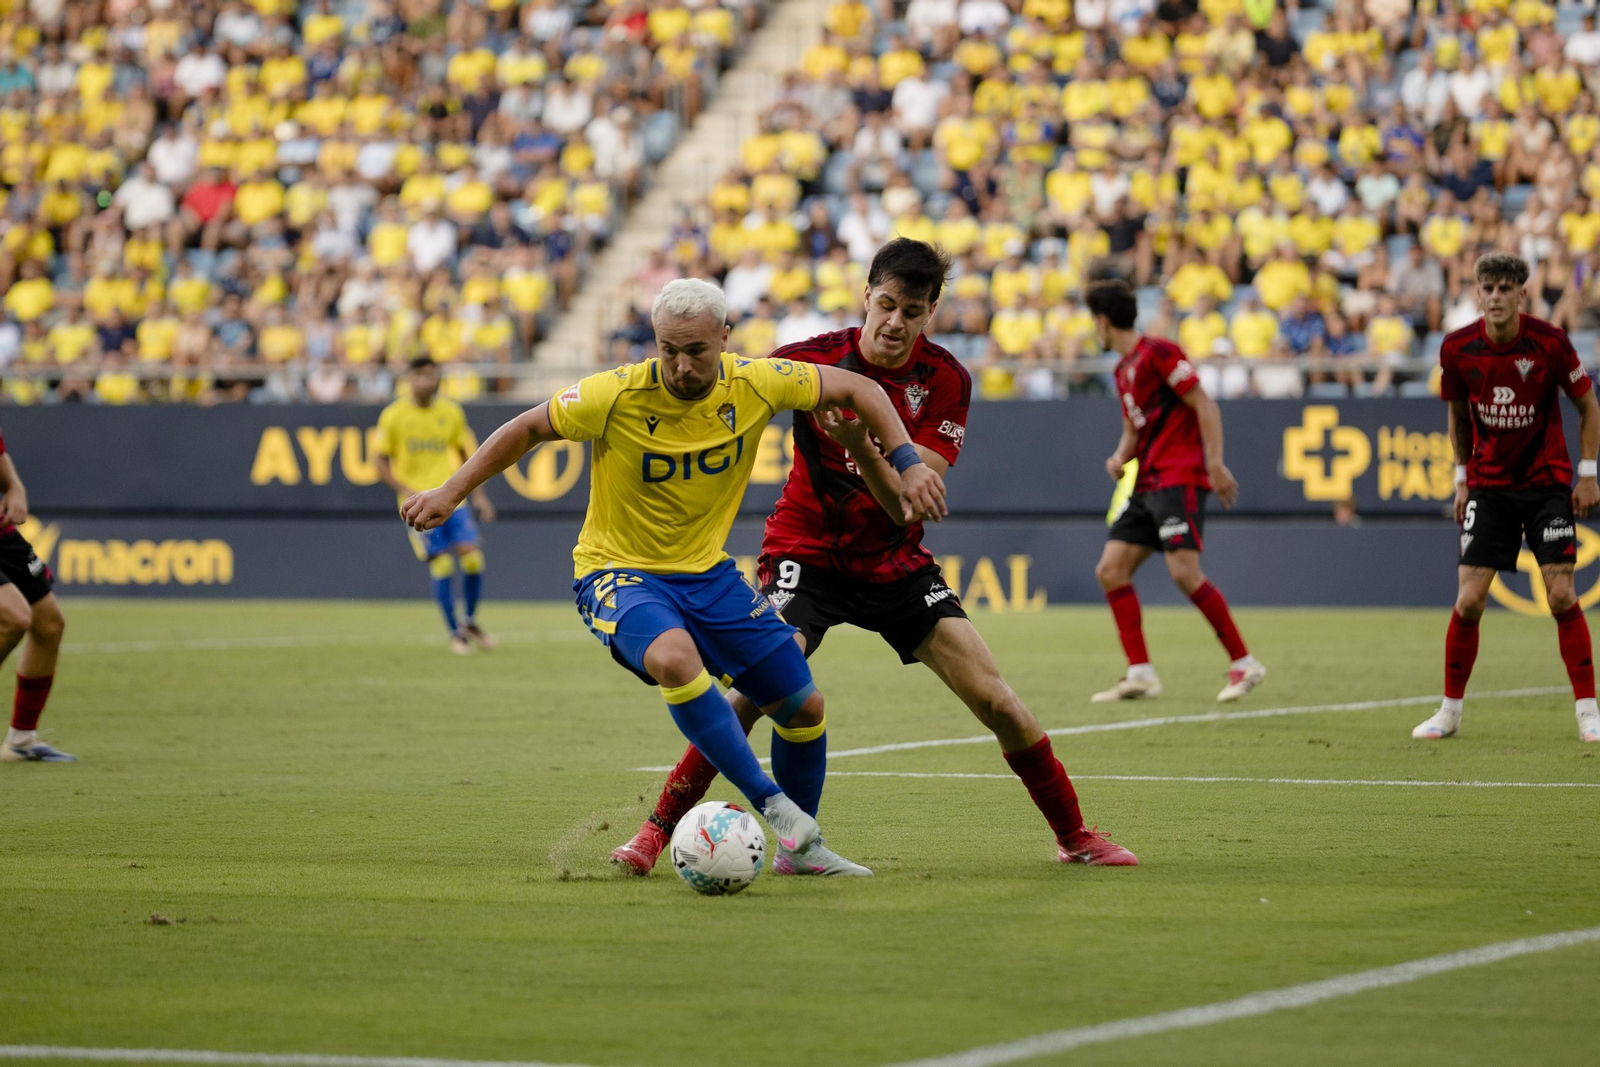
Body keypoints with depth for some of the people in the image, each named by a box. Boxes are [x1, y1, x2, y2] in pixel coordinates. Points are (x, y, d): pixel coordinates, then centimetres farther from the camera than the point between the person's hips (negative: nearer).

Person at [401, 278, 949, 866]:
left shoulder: (755, 384, -12)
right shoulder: (617, 396, -21)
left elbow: (857, 388, 0)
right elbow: (529, 428, -6)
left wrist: (908, 463, -10)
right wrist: (451, 492, -10)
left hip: (708, 573, 5)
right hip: (617, 572, -4)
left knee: (804, 707, 2)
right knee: (674, 657, -38)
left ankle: (800, 847, 26)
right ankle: (771, 802, -28)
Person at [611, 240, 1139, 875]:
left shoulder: (944, 381, -11)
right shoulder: (814, 359, -13)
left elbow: (909, 504, -19)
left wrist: (860, 446, -34)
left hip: (895, 561, 2)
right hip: (806, 551, -2)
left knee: (995, 699, -6)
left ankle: (1074, 836, 12)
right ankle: (657, 830, -17)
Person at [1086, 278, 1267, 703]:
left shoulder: (1156, 353, -9)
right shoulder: (1123, 371, 18)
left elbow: (1204, 405, -13)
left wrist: (1215, 464, -20)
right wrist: (1120, 457, 6)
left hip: (1179, 477, -10)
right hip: (1146, 484, 10)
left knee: (1184, 571, -20)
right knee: (1110, 569, 1)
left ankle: (1244, 663, -11)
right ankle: (1141, 674, 1)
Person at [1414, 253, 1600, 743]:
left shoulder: (1550, 343, -14)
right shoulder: (1458, 349, -8)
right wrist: (1462, 478, 10)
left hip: (1546, 481, -2)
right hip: (1488, 487, 2)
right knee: (1469, 599, -5)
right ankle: (1450, 711, 9)